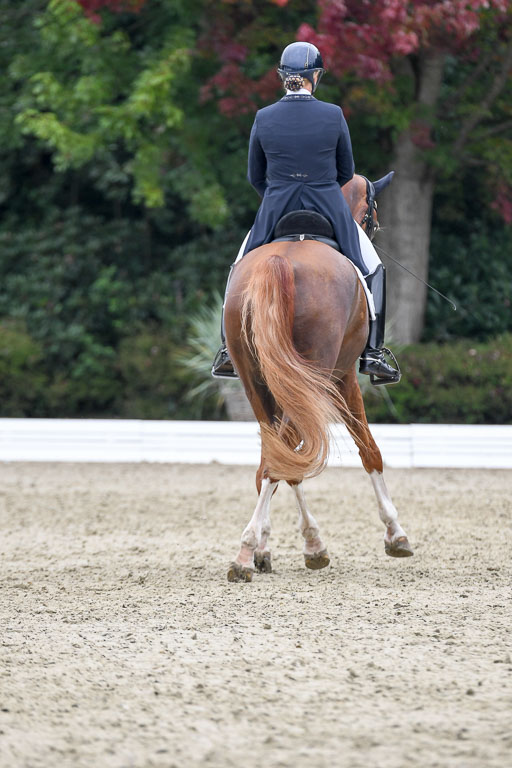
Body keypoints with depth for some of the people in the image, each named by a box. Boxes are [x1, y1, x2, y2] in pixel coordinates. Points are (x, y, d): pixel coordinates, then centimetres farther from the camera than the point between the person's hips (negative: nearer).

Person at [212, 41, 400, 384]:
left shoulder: (264, 118, -5)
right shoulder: (334, 115, -8)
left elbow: (255, 176, 6)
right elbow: (346, 171, 3)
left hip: (275, 211, 1)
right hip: (330, 209, -1)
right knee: (373, 269, 18)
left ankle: (230, 349, 20)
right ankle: (372, 353, 11)